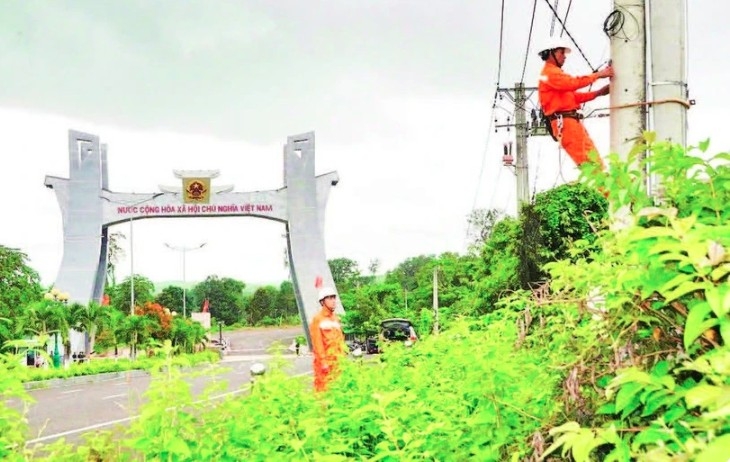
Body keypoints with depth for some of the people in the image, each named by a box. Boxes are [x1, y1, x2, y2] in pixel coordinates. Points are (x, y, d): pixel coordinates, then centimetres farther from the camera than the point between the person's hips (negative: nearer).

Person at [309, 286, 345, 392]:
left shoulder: (336, 318, 15)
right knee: (324, 388, -7)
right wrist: (323, 361, -16)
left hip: (338, 361, 7)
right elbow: (317, 342, -12)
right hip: (325, 362, -7)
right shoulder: (318, 319, -7)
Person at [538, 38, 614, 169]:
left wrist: (598, 93, 12)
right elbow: (573, 82, -21)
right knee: (585, 160, -15)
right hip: (563, 121, -11)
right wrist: (598, 75, -17)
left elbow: (574, 96, 21)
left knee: (593, 158, 4)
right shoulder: (550, 73, -7)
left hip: (571, 120, 11)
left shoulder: (556, 74, 25)